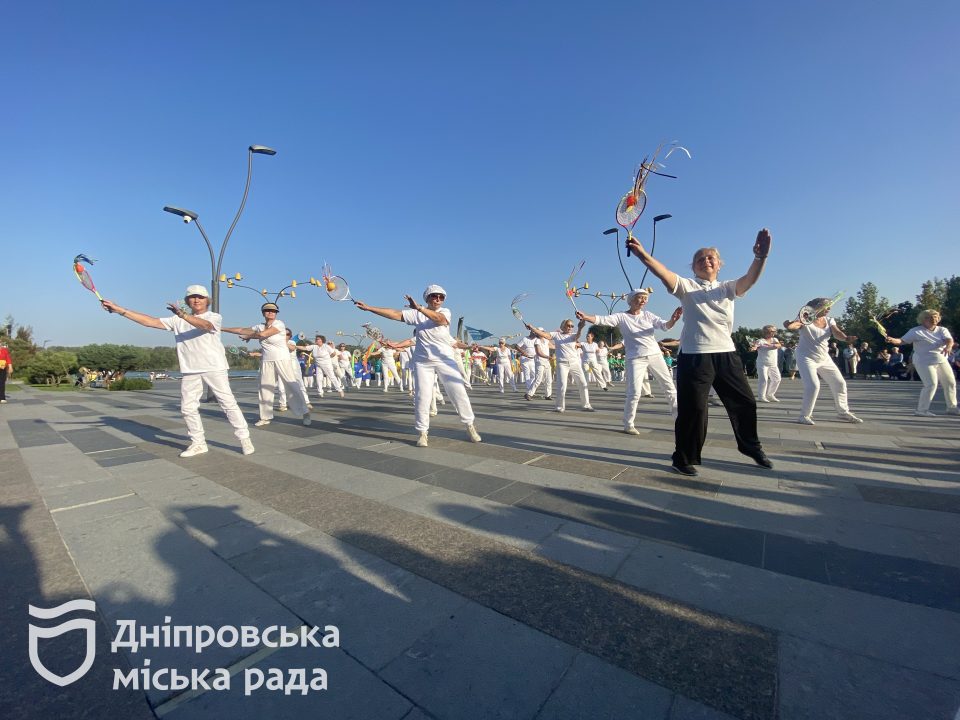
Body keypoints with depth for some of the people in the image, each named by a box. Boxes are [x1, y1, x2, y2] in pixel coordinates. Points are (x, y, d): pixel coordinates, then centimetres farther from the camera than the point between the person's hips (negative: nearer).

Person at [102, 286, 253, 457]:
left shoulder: (214, 317, 1)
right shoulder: (177, 320, 14)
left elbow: (205, 325, -22)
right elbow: (151, 321, 8)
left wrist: (183, 315, -36)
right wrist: (120, 310, 0)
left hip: (214, 368, -5)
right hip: (189, 371, 5)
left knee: (228, 403, -6)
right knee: (188, 408, 5)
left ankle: (244, 439, 1)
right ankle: (198, 443, 17)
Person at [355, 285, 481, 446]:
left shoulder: (445, 311, 2)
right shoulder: (416, 313, 4)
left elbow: (439, 319, -21)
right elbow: (395, 314, -4)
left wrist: (419, 307, -33)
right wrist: (368, 308, -11)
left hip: (445, 359, 0)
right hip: (422, 361, 0)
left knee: (459, 392, -1)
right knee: (422, 396, -3)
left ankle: (470, 426, 16)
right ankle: (422, 433, 11)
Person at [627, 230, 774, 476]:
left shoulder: (728, 288, 12)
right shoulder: (687, 286, 1)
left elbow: (750, 279, -10)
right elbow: (664, 273, -18)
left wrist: (761, 257, -32)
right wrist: (642, 253, -36)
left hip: (727, 354, 5)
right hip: (694, 356, -5)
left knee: (745, 402, 17)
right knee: (693, 408, -7)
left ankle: (751, 447, 41)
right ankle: (685, 458, 10)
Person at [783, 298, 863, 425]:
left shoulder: (829, 320, 3)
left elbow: (837, 334, -12)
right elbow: (788, 325, -34)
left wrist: (846, 338, -35)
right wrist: (796, 321, -57)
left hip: (824, 358, 7)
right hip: (806, 358, -7)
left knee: (840, 383, 12)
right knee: (813, 386, -20)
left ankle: (843, 412, 31)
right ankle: (804, 416, -7)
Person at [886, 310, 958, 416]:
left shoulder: (942, 330, 5)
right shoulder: (916, 331, -8)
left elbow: (949, 340, -11)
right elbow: (902, 340, -14)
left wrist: (948, 347, -34)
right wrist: (893, 340, -37)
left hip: (942, 361, 7)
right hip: (924, 362, -6)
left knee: (951, 383, 13)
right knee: (931, 384, -16)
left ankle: (952, 408, 31)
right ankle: (921, 410, -9)